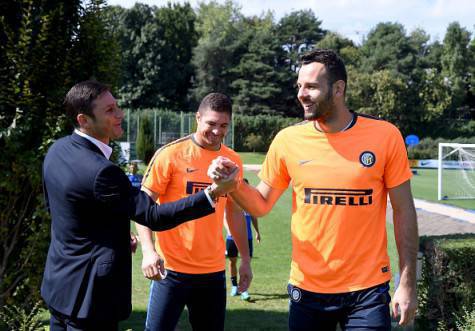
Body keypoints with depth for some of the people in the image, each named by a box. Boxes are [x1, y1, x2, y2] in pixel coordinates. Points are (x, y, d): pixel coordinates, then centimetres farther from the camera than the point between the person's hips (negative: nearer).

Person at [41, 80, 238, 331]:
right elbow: (153, 216, -21)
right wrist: (212, 193, -23)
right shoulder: (101, 172, -26)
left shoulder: (57, 150, 2)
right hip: (89, 292, -9)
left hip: (58, 282, 9)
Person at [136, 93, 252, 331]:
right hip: (172, 268, -4)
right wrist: (148, 250, -21)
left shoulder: (233, 161, 6)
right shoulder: (171, 154, -8)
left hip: (214, 271, 4)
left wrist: (245, 259, 14)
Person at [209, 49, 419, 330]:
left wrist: (408, 283, -5)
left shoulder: (384, 136, -8)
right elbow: (261, 205, 6)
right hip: (307, 289, 2)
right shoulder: (288, 140, -3)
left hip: (368, 291, -2)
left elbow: (404, 210, -2)